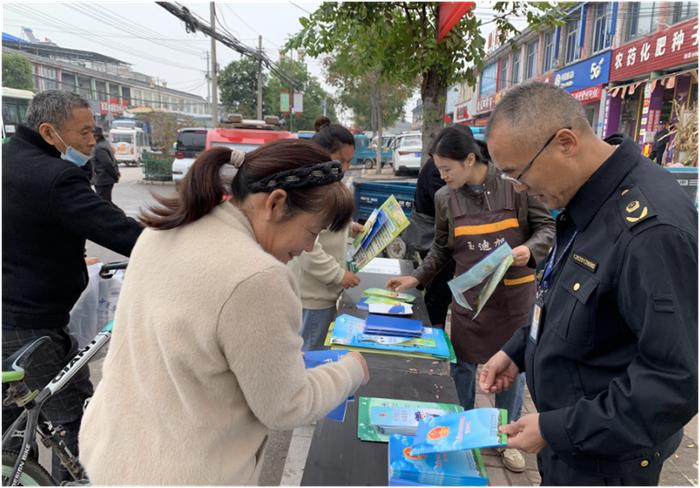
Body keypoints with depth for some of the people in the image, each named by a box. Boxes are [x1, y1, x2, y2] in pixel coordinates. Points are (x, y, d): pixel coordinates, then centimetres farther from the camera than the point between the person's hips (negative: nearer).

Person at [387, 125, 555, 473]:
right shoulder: (444, 198, -5)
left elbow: (546, 228, -4)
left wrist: (529, 250, -23)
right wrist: (417, 278, -1)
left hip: (514, 294, -1)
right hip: (468, 296, 2)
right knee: (463, 364, 13)